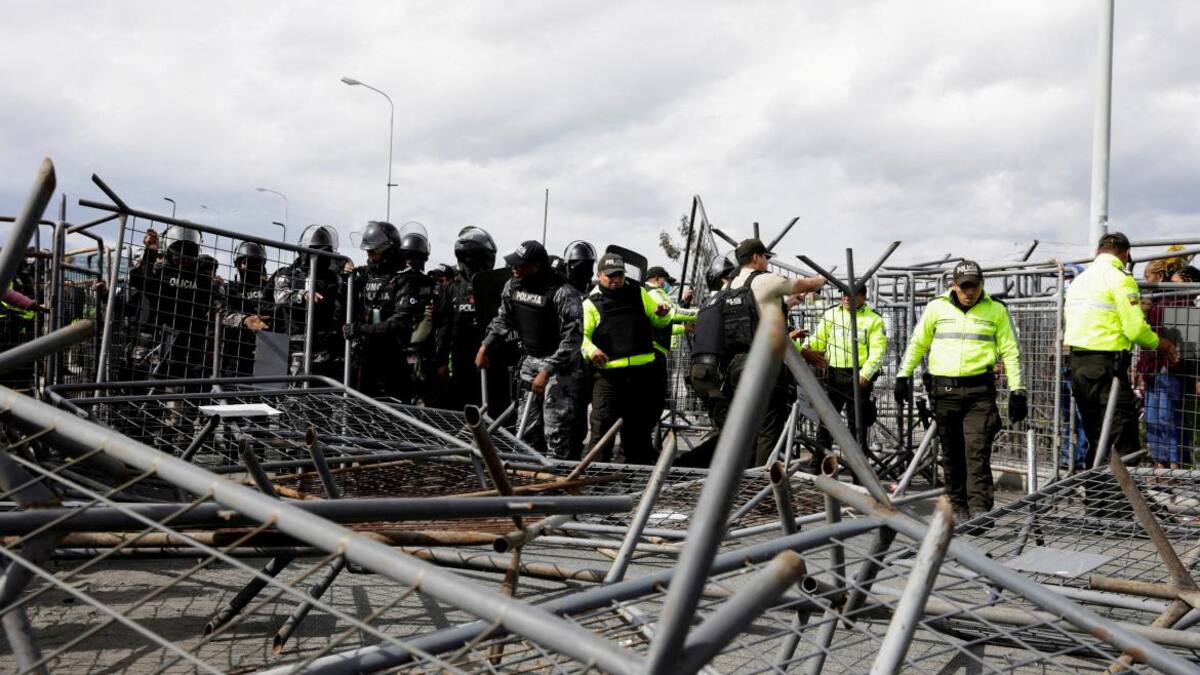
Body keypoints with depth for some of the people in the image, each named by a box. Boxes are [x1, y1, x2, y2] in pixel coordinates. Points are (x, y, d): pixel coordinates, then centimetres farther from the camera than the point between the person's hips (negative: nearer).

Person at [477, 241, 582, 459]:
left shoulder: (563, 293, -22)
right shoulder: (513, 286, 0)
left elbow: (572, 339, -24)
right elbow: (503, 319, 17)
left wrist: (547, 371, -27)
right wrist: (485, 347, 10)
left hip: (558, 363, -7)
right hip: (530, 360, 7)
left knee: (555, 428, -8)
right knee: (528, 424, 11)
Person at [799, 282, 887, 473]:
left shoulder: (874, 320, 1)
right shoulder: (831, 314, 11)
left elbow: (877, 351, -6)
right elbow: (818, 339, 11)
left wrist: (865, 374, -19)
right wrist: (804, 349, -11)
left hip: (859, 378, -2)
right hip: (834, 373, 2)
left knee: (856, 423, 5)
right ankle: (816, 464, 4)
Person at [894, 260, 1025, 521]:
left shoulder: (996, 310, 6)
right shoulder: (936, 308, 7)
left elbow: (1010, 351, 8)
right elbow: (917, 343, 17)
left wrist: (1017, 390, 2)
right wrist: (903, 375, 12)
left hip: (979, 390, -2)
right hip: (944, 389, 2)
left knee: (977, 453, -10)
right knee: (951, 454, 8)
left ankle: (980, 510, -10)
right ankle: (959, 507, 18)